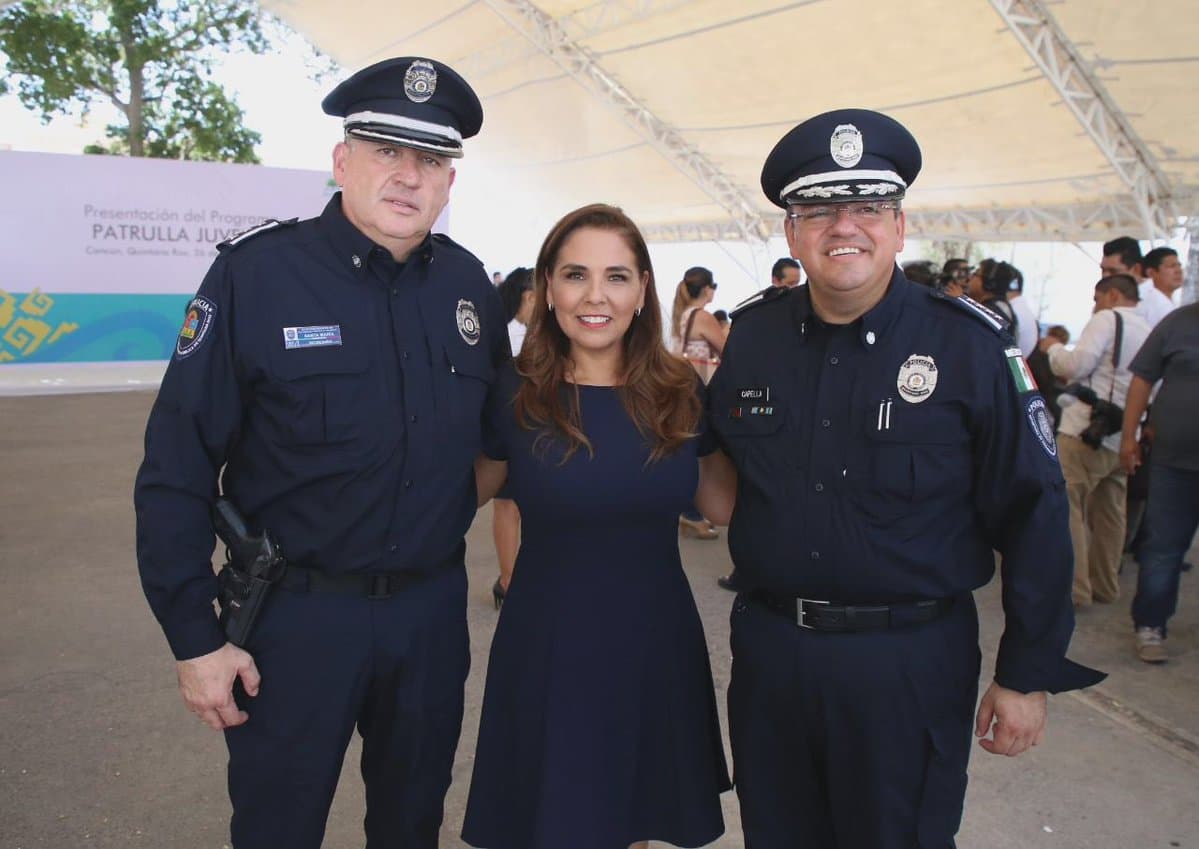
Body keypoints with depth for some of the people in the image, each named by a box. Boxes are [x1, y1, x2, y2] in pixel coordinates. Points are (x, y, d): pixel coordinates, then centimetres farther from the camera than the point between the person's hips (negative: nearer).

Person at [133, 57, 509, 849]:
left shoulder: (470, 284, -1)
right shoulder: (256, 273, -14)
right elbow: (177, 469, -12)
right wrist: (195, 636, -10)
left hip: (433, 606, 4)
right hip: (295, 608, -3)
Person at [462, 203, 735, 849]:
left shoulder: (681, 394, -3)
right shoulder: (516, 396, -8)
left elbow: (727, 503, 5)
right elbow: (462, 496, 1)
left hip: (655, 642, 2)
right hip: (548, 648, -2)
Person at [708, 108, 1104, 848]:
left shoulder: (971, 345, -10)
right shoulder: (748, 338, 1)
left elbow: (1033, 515, -7)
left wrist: (1029, 675, -6)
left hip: (909, 665, -3)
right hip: (768, 650, 4)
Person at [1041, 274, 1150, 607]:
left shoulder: (1108, 319, -3)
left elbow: (1077, 365, -13)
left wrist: (1053, 347, 5)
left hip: (1087, 429, -8)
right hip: (1123, 436, 8)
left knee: (1067, 506, -5)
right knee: (1109, 513, 15)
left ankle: (1073, 588, -7)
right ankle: (1104, 585, 23)